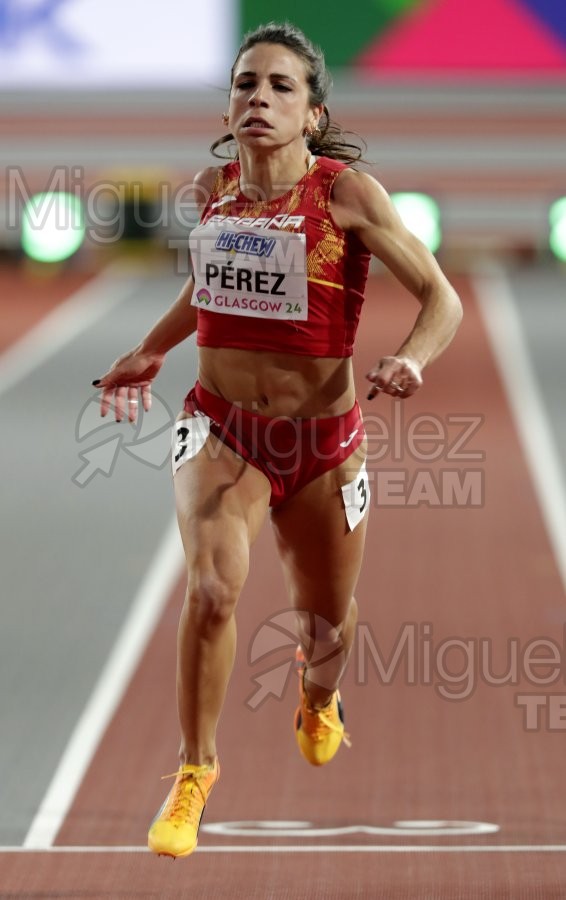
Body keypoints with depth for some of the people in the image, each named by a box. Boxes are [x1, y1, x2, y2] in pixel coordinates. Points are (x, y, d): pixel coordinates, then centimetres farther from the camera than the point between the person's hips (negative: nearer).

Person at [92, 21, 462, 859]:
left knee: (326, 627, 15)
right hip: (219, 425, 1)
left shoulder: (348, 193, -16)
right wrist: (152, 351, 19)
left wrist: (410, 362, -30)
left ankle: (317, 700, 54)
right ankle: (195, 771, -6)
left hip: (322, 440, -1)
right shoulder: (213, 189, -3)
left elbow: (442, 298, -12)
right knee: (212, 587, -24)